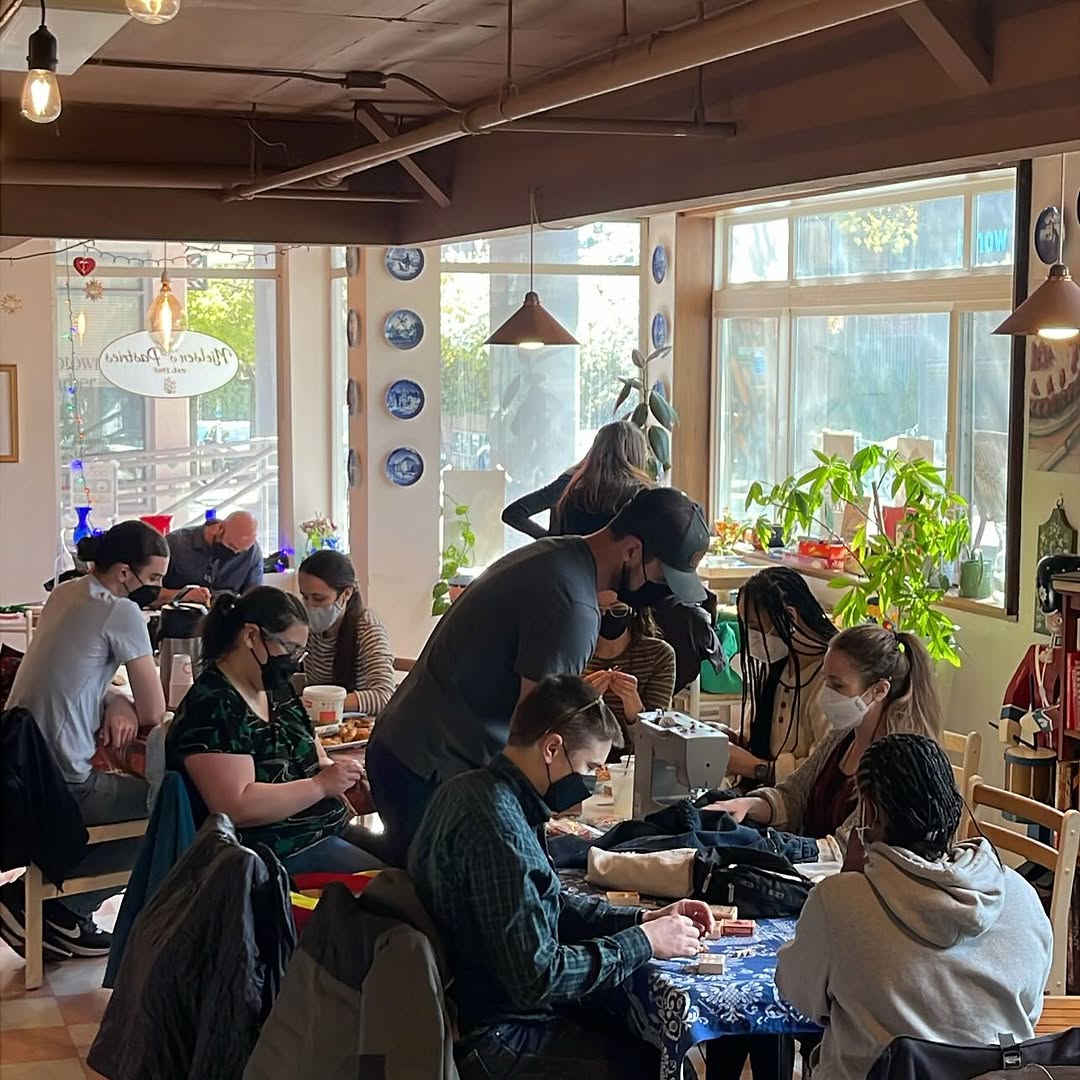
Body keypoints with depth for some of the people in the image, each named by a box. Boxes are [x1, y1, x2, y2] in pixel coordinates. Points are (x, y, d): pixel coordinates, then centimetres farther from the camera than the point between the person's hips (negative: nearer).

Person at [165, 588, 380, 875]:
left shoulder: (277, 691, 13)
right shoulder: (212, 708, -16)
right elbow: (236, 808, -25)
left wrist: (336, 771, 3)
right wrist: (321, 785, -18)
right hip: (275, 854, -10)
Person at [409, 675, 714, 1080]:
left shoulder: (471, 790, 4)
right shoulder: (498, 828, -27)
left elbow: (547, 905, 15)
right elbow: (537, 977, -26)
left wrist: (641, 919, 4)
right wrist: (642, 943, -15)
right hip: (499, 1042, -9)